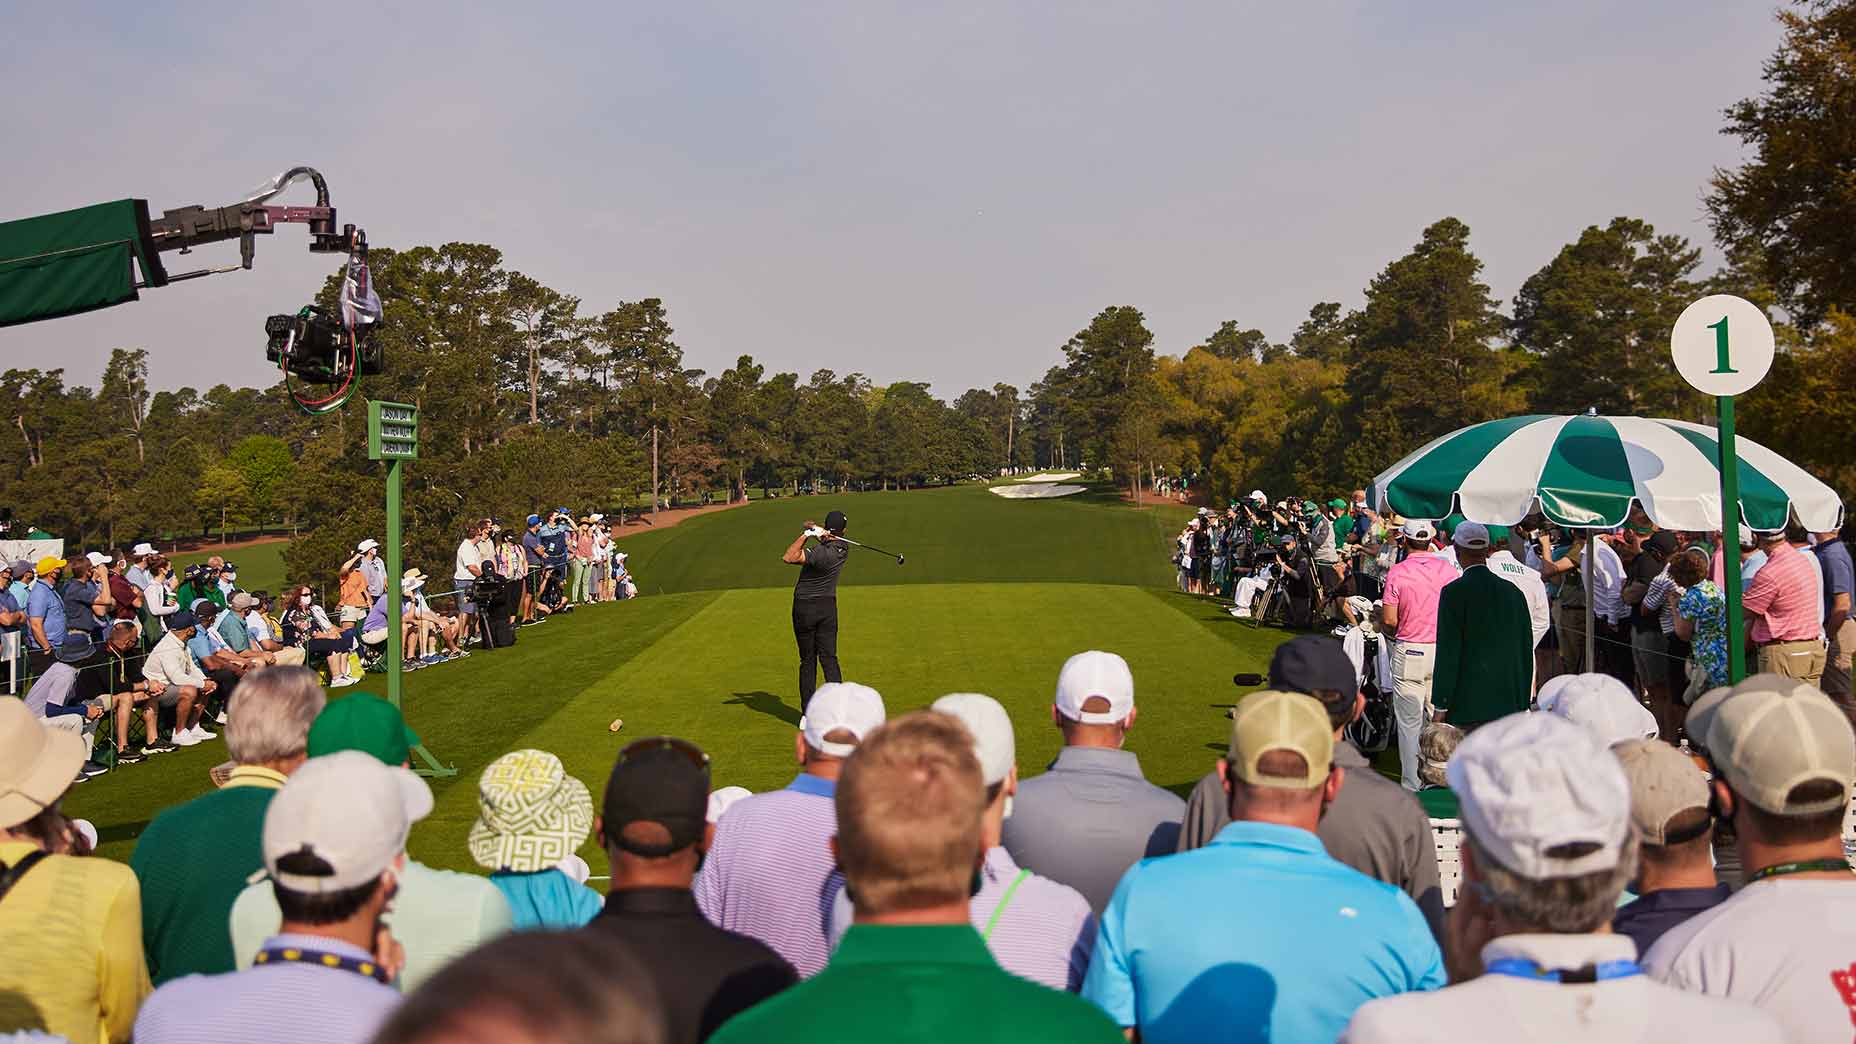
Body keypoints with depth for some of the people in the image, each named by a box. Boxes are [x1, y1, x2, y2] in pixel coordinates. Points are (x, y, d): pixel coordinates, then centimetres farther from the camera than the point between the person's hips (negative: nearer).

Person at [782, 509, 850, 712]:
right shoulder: (843, 549, -3)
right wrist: (816, 528, -12)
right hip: (828, 606, 4)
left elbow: (788, 558, -29)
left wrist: (806, 534, -26)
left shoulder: (820, 552, -22)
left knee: (808, 661, 4)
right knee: (829, 659, 4)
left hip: (804, 608, -4)